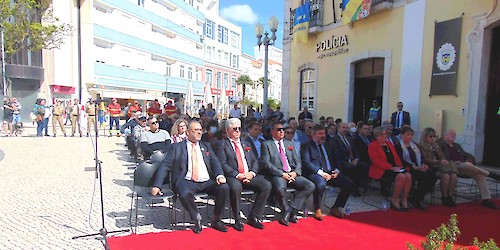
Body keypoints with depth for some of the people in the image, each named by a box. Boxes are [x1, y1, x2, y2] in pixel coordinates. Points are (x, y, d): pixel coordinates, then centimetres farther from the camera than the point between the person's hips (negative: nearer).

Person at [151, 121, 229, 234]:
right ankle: (197, 219, -4)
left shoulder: (206, 146, 20)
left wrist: (220, 175, -15)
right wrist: (157, 185, -10)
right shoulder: (177, 147, 11)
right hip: (187, 182, -3)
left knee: (224, 188, -23)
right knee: (185, 194, -35)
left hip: (207, 182, 3)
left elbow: (215, 162, 7)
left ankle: (215, 220, -1)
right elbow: (165, 165, 3)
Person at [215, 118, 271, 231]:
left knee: (267, 185, -18)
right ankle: (238, 220, -16)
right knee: (236, 187, -37)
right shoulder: (221, 144, 5)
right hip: (232, 176, -5)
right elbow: (223, 164, -8)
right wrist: (237, 175, -18)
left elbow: (255, 161, 16)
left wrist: (252, 173, -5)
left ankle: (254, 217, -5)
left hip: (249, 175, 5)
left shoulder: (246, 144, 23)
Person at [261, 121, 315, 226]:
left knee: (310, 186, -17)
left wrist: (295, 172, -5)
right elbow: (266, 163, -7)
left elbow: (297, 161, 17)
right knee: (280, 188, -37)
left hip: (292, 173, 5)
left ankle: (290, 210, -10)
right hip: (277, 174, -5)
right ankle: (288, 212, -7)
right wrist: (282, 174, -16)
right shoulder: (266, 144, 5)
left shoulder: (289, 144, 22)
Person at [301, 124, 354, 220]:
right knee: (321, 185, -37)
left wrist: (336, 170, 0)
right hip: (316, 173, -6)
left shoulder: (328, 147, 25)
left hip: (331, 173, 6)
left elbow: (335, 161, 23)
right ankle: (318, 210, -11)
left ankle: (335, 208, 5)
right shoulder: (307, 146, 5)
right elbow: (306, 162, -8)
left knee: (350, 184, -11)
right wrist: (320, 172, -18)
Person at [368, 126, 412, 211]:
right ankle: (394, 201, -14)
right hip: (381, 170, -7)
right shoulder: (372, 146, 0)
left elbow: (396, 157, 21)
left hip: (394, 168, 7)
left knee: (408, 175, -22)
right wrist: (391, 167, -18)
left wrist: (399, 166, 0)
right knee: (401, 176, -29)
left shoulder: (389, 144, 23)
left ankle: (404, 200, -10)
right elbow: (376, 161, -12)